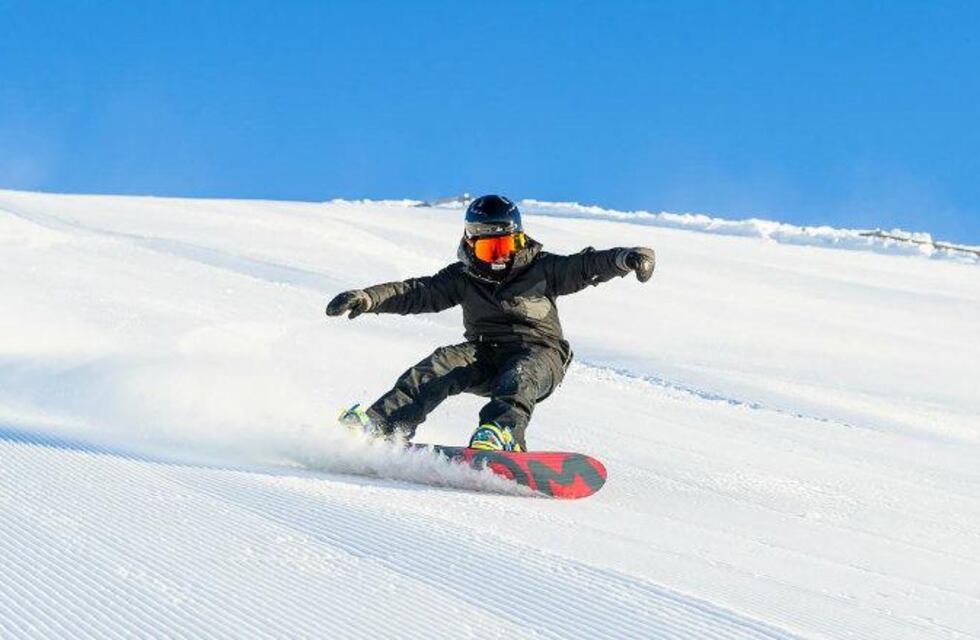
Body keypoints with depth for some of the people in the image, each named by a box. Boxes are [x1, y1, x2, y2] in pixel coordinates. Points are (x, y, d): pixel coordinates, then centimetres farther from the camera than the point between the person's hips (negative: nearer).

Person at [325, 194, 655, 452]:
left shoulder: (541, 269, 3)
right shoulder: (464, 278, 10)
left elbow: (585, 266, -8)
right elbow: (417, 293, 3)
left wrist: (624, 258, -28)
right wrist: (366, 299, -9)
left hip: (538, 352, -3)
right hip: (485, 353, 3)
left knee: (518, 379, -36)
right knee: (439, 367, -24)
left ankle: (500, 435, -65)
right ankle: (378, 425, -37)